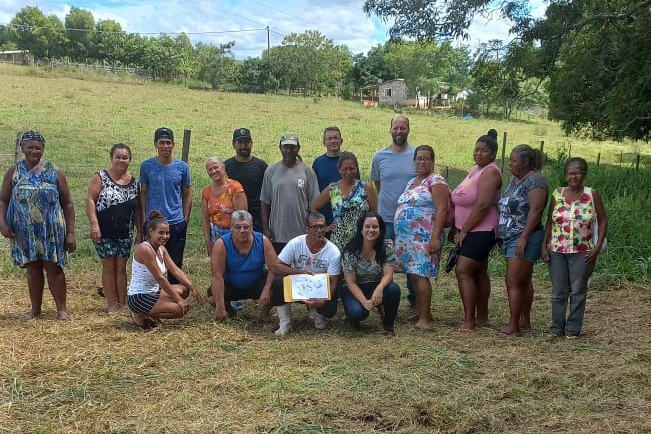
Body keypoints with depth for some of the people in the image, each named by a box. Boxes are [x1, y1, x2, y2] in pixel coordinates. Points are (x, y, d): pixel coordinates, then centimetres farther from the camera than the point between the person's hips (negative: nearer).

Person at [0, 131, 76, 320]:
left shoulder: (55, 172, 2)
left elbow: (68, 204, 3)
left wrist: (70, 232, -2)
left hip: (51, 230, -1)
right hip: (25, 231, 1)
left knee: (53, 267, 0)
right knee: (33, 267, 9)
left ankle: (61, 308, 10)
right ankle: (35, 308, 20)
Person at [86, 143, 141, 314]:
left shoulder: (134, 183, 8)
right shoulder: (101, 177, -4)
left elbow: (137, 209, 14)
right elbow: (90, 199, -9)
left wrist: (140, 231, 11)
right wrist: (94, 224, -17)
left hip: (125, 234, 4)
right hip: (104, 232, -4)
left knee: (121, 268, 8)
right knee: (109, 267, 2)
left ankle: (122, 304, 14)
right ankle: (112, 305, 9)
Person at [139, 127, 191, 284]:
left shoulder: (182, 167, 1)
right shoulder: (147, 166, 0)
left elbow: (187, 195, 7)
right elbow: (143, 193, 5)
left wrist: (185, 219, 2)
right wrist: (144, 220, -1)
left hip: (177, 224, 1)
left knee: (175, 263, 9)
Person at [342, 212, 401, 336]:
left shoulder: (387, 246, -10)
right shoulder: (350, 251, -16)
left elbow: (388, 274, -15)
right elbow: (351, 282, -15)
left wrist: (379, 288, -38)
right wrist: (364, 301, -30)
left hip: (377, 287, 2)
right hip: (355, 290, -2)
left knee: (394, 289, -31)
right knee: (358, 312, -34)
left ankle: (388, 324, -5)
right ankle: (352, 317, 7)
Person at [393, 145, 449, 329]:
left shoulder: (436, 181, -6)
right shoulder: (411, 182, 20)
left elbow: (441, 210, -14)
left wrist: (435, 237, -22)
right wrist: (399, 236, 19)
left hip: (424, 237, -8)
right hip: (406, 237, 8)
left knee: (419, 274, -12)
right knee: (413, 275, 9)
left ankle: (424, 318, -8)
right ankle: (421, 312, 17)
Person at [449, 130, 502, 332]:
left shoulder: (490, 172, -16)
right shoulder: (475, 169, 14)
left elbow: (483, 206, -24)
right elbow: (463, 203, 19)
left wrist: (463, 231, -19)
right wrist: (454, 228, 16)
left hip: (482, 231, -10)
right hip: (472, 231, 10)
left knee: (463, 271, -14)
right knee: (478, 273, 14)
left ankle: (469, 321, -12)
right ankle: (482, 317, 23)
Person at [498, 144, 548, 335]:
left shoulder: (535, 180, -12)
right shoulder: (514, 180, 16)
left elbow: (536, 210, -20)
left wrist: (524, 237, -24)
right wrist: (502, 236, 17)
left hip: (524, 239, -9)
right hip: (510, 238, 9)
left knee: (513, 282, -9)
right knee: (524, 281, 13)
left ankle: (513, 326, -5)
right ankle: (525, 322, 20)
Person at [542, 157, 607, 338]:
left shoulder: (592, 195, -1)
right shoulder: (557, 194, 4)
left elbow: (603, 221, 1)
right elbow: (549, 222, 9)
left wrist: (598, 247, -7)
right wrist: (544, 246, 3)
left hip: (582, 252, -2)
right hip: (557, 251, 2)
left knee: (578, 292, 4)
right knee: (558, 292, 6)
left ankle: (573, 328, 14)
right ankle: (557, 328, 15)